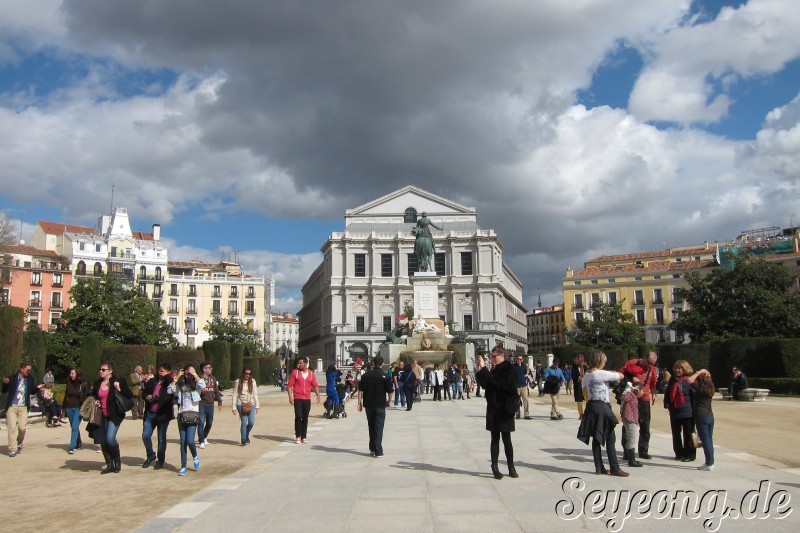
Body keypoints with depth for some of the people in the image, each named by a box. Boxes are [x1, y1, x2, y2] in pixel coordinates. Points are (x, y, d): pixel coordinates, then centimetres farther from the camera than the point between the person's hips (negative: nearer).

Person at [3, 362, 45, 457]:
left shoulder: (31, 379, 1)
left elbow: (32, 392, 11)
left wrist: (37, 388, -9)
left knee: (22, 428, -2)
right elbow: (4, 391, 0)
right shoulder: (12, 378, -5)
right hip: (11, 406, -1)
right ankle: (12, 449, 6)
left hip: (23, 407, 2)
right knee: (12, 428, -2)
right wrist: (5, 383, -19)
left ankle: (19, 443, 28)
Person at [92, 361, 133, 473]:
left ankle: (117, 461, 6)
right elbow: (93, 396, 25)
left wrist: (119, 389, -24)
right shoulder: (98, 383, 6)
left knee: (110, 438, -17)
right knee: (103, 441, 7)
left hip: (115, 415, -6)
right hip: (103, 416, 6)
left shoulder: (118, 381, -9)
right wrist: (95, 401, 4)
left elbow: (130, 396, -10)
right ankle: (109, 465, 21)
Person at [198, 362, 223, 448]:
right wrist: (200, 391, -25)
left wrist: (219, 402, 14)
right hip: (201, 404, -5)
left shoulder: (213, 379, 10)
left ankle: (204, 437, 35)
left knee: (209, 423, 12)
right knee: (201, 422, -8)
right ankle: (202, 441, 2)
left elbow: (216, 391, 16)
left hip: (210, 404, 5)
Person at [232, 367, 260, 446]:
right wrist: (233, 407, -3)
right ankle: (244, 440, 12)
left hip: (251, 404, 2)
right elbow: (235, 395, 0)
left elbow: (255, 394, 10)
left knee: (251, 422, -6)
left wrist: (257, 406, 8)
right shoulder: (238, 382, -2)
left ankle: (246, 435, 24)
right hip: (241, 405, -2)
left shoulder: (253, 382, 6)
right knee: (244, 423, -4)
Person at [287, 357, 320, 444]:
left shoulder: (311, 374, 7)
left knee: (305, 418, 6)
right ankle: (298, 436, 0)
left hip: (307, 399, 2)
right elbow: (290, 385, -2)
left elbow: (315, 385, 7)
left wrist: (318, 395, -6)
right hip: (297, 398, -2)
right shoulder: (295, 372, 0)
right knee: (298, 417, -9)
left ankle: (304, 437, 14)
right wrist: (290, 396, -11)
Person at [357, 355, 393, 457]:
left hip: (368, 405, 3)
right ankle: (378, 451, -5)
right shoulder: (385, 376, -7)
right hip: (380, 405, -3)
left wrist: (360, 403, 8)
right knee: (378, 427, 0)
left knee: (371, 426, 17)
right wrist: (388, 401, 11)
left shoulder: (366, 375, 3)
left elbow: (360, 390, 2)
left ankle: (372, 448, 23)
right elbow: (389, 392, -6)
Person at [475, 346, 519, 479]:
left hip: (505, 408, -6)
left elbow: (495, 382, -21)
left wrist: (483, 368, -19)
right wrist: (479, 370, -2)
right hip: (493, 408, 6)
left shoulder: (508, 368, -9)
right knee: (495, 438, 5)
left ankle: (511, 467, 8)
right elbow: (485, 384, 8)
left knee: (506, 438, -1)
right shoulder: (495, 369, 13)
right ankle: (495, 467, 8)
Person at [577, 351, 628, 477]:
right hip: (602, 407, -8)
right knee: (610, 439, 1)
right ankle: (614, 468, 5)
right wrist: (613, 372, 9)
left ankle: (599, 467, 16)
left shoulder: (586, 375, 8)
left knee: (596, 438, 11)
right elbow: (621, 376, -9)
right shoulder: (603, 374, -16)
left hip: (591, 406, 8)